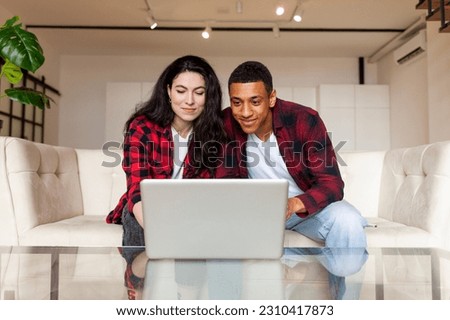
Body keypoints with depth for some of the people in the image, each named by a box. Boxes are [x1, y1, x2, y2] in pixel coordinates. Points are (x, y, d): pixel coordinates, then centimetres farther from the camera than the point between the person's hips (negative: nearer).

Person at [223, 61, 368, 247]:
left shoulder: (305, 120, -22)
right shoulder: (226, 124, -16)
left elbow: (331, 183, -23)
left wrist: (294, 204, -44)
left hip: (306, 205, -1)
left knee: (347, 220, -30)